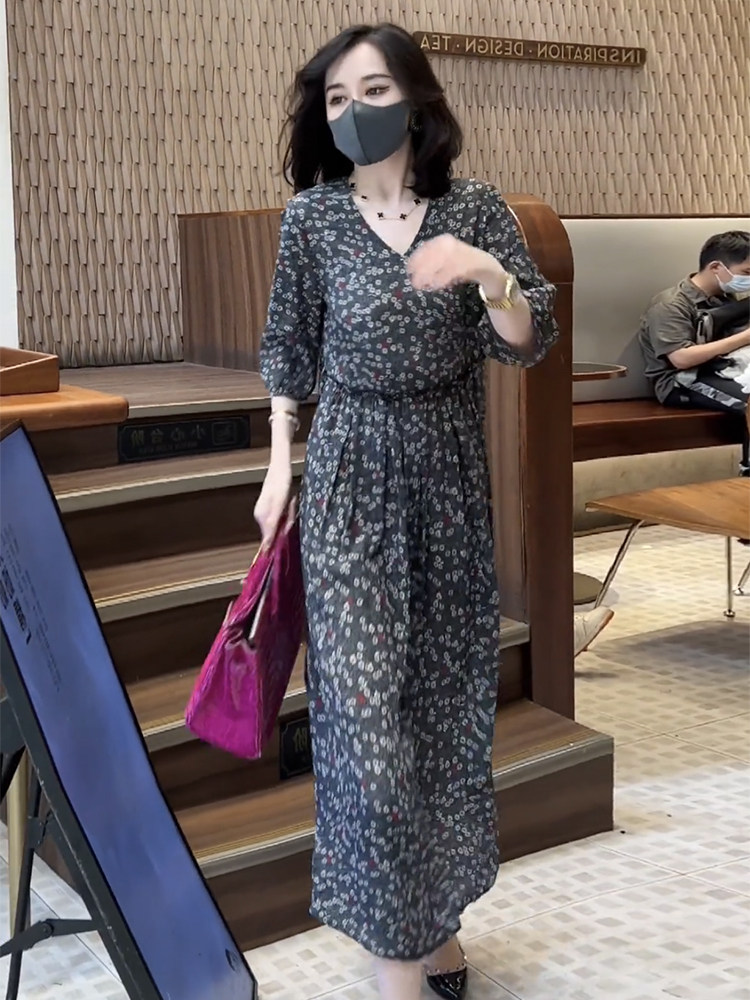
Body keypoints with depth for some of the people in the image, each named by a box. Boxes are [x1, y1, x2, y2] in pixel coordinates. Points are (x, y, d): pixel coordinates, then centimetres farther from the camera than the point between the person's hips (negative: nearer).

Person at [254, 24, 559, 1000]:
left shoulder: (476, 208, -2)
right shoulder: (312, 216, -3)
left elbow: (529, 345, -5)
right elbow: (290, 353, 6)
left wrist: (486, 273, -23)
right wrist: (279, 469, 3)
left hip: (449, 477, 2)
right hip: (351, 477, -2)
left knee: (446, 691, 10)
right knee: (367, 705, -4)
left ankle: (433, 908, 28)